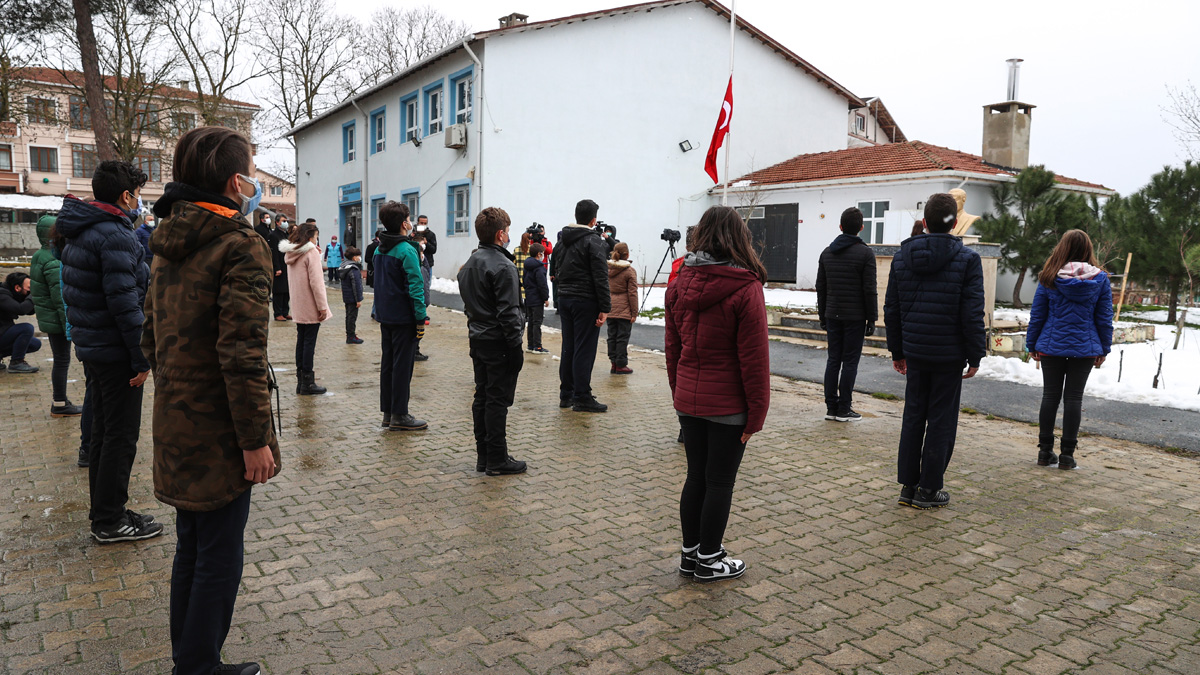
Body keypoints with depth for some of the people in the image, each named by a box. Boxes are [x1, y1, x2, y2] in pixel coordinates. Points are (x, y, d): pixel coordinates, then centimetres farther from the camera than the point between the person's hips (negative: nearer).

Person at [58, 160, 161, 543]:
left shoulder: (79, 232, 13)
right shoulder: (115, 235, -19)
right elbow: (124, 301, -24)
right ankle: (110, 522, 9)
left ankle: (103, 510, 29)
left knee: (103, 431, 18)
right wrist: (141, 357, -20)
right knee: (121, 436, 0)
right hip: (115, 351, -10)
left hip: (90, 348, 10)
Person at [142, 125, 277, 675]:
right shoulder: (242, 248, -18)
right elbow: (242, 356, -24)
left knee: (191, 547, 22)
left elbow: (152, 337, 16)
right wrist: (256, 439, -19)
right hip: (219, 436, -9)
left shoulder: (170, 247, 10)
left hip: (176, 428, 9)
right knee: (219, 560, 6)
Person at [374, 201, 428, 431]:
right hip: (403, 317, -8)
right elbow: (415, 286, -19)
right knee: (402, 364, -2)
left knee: (388, 362, 14)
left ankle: (387, 411, 21)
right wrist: (420, 318, -17)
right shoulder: (407, 250, -16)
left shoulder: (380, 249, 10)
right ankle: (399, 416, 4)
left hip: (385, 316, 8)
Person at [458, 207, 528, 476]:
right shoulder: (502, 267, -17)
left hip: (477, 340, 9)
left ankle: (483, 456, 20)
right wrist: (516, 346, -16)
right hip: (498, 343, -9)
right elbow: (508, 312, -20)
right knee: (498, 400, -3)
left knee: (482, 397, 13)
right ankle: (497, 460, 4)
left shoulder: (469, 264, 12)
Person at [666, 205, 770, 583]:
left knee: (696, 477, 17)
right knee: (720, 482, 8)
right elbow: (754, 358, -14)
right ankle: (708, 561, 20)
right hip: (728, 404, -5)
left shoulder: (680, 283, 2)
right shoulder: (745, 289, -15)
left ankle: (690, 553, 28)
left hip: (689, 400, 5)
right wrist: (756, 414, -8)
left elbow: (673, 347, 9)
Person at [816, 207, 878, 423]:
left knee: (833, 360, 9)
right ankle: (843, 409, 3)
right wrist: (872, 319, -4)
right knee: (850, 362, 0)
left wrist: (822, 315, 18)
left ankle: (831, 407, 11)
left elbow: (821, 287, 11)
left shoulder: (827, 252, 8)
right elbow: (869, 289, -10)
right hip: (855, 317, -5)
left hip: (833, 316, 5)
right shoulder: (865, 253, -8)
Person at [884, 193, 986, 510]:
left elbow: (891, 309, 7)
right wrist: (975, 355, -2)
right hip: (950, 355, -4)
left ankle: (908, 484, 17)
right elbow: (973, 314, -11)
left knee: (913, 416, 12)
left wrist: (897, 351, 15)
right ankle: (928, 489, 11)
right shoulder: (967, 259, -8)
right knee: (942, 421, 5)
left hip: (915, 353, 4)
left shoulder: (902, 257, 4)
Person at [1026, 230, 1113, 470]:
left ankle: (1045, 450, 12)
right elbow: (1104, 317, 3)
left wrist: (1032, 344, 9)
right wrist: (1104, 348, 11)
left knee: (1050, 396, 8)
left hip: (1051, 346, 0)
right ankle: (1067, 454, 7)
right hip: (1085, 348, 0)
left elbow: (1037, 314, 0)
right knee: (1073, 398, 4)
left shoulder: (1049, 278, -4)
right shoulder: (1100, 279, -1)